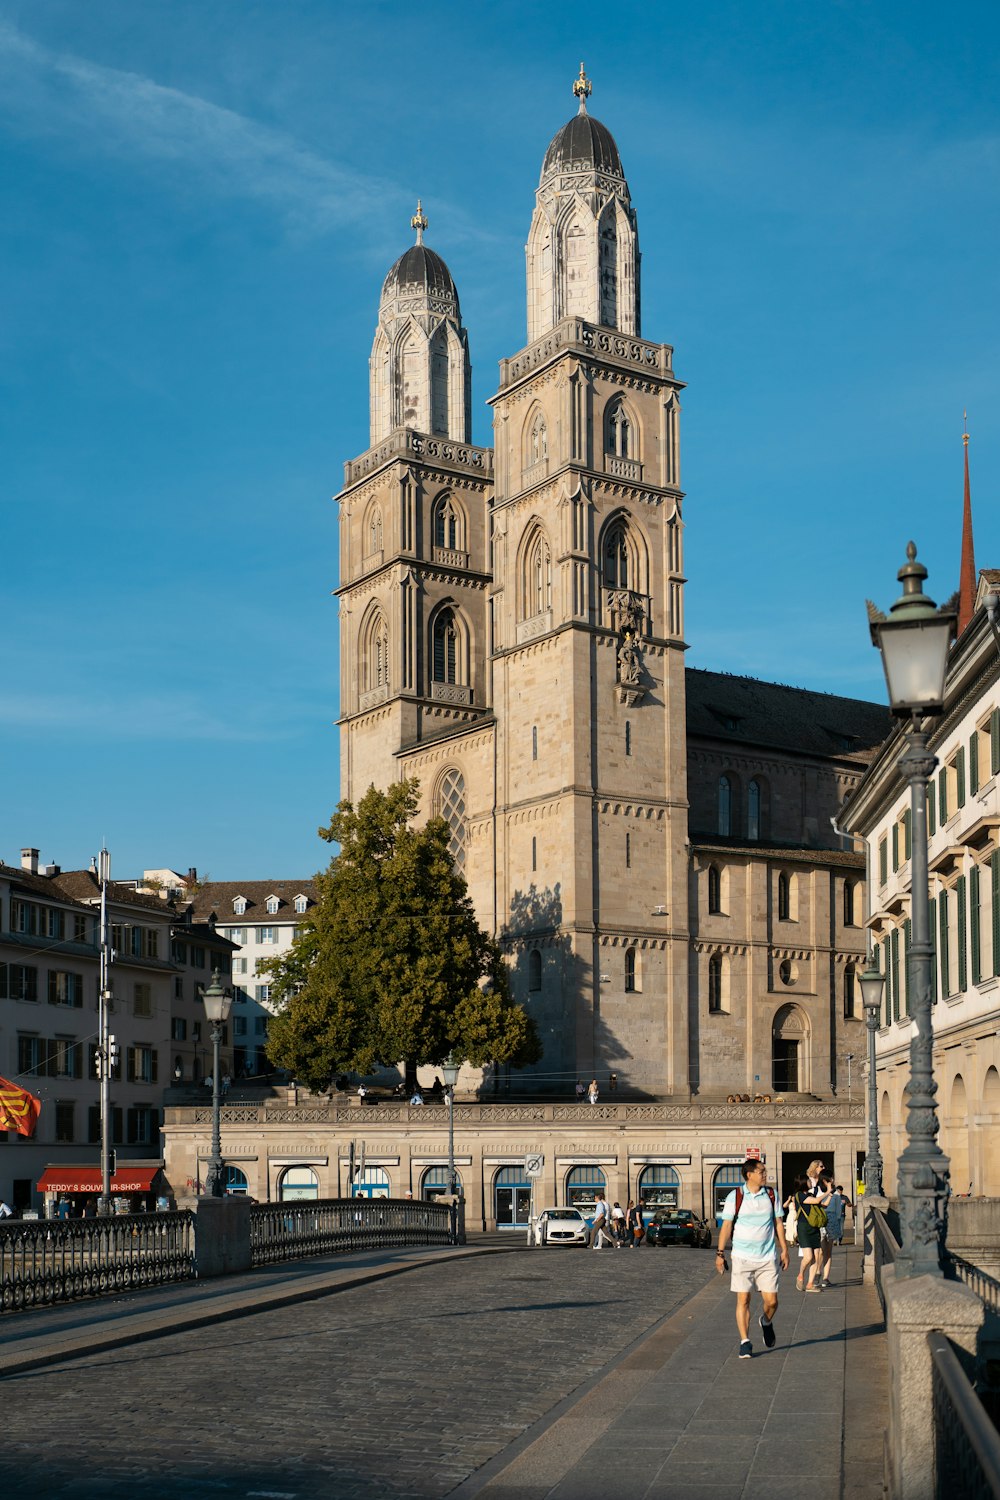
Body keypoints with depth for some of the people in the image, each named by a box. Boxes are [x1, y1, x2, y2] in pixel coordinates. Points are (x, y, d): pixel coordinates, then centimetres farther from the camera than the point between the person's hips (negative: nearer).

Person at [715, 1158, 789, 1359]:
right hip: (742, 1257, -2)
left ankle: (766, 1322, 32)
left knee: (771, 1301, 0)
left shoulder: (771, 1195, 6)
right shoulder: (735, 1197, -3)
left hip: (768, 1258, 2)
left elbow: (778, 1222, 13)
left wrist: (784, 1249, 9)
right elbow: (726, 1225, 1)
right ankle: (745, 1342, 5)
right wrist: (720, 1253, -1)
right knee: (743, 1300, -4)